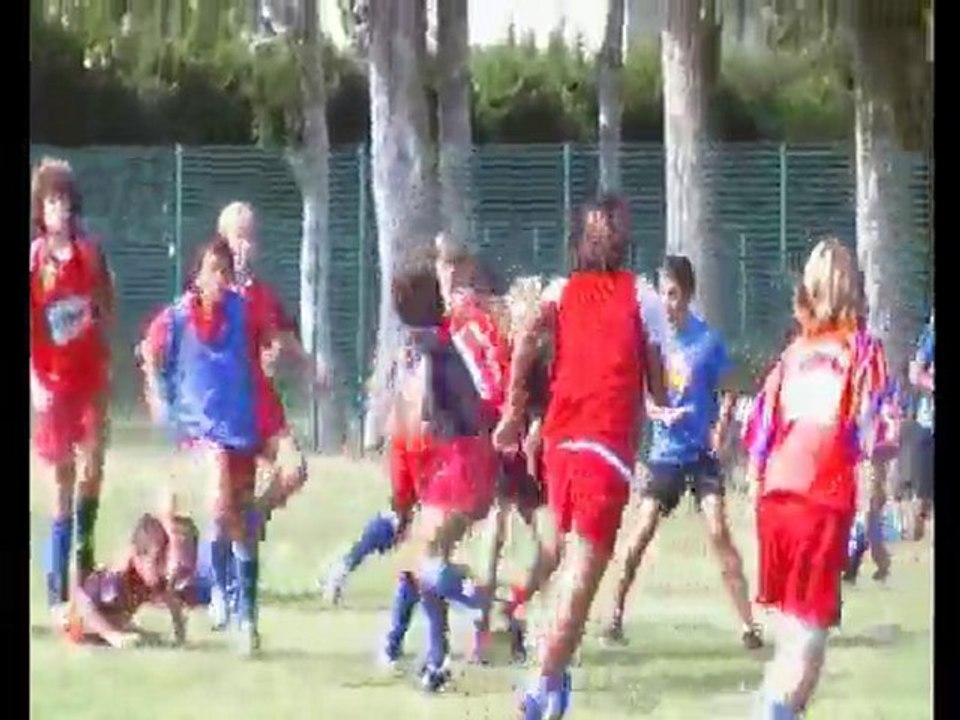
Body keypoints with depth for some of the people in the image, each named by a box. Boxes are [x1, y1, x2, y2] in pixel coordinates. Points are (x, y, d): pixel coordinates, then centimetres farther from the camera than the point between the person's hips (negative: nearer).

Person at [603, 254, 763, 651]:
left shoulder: (709, 340, -5)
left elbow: (727, 394, 3)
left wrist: (721, 430, -13)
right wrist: (660, 412, -14)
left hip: (702, 451, -2)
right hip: (665, 451, 2)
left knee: (719, 531, -11)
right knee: (642, 532, -1)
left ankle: (748, 624, -11)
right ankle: (616, 613, 12)